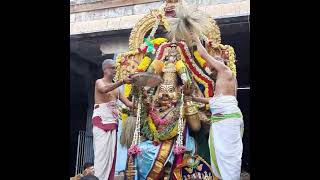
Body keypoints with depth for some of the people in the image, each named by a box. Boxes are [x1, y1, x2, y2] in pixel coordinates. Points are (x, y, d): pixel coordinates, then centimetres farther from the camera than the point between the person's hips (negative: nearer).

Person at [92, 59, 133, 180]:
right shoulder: (99, 82, 2)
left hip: (113, 121, 7)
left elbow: (129, 103, 19)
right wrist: (122, 81, -33)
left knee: (111, 152, 1)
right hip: (101, 120, -6)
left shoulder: (116, 87, 21)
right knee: (102, 151, -13)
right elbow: (104, 89, -24)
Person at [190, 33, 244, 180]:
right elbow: (215, 100, 27)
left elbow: (204, 54, 2)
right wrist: (195, 98, 30)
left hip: (227, 117, -10)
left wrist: (197, 40, 18)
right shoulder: (223, 78, 26)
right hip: (220, 119, 10)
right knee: (220, 153, 10)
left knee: (228, 153, -9)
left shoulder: (224, 70, 1)